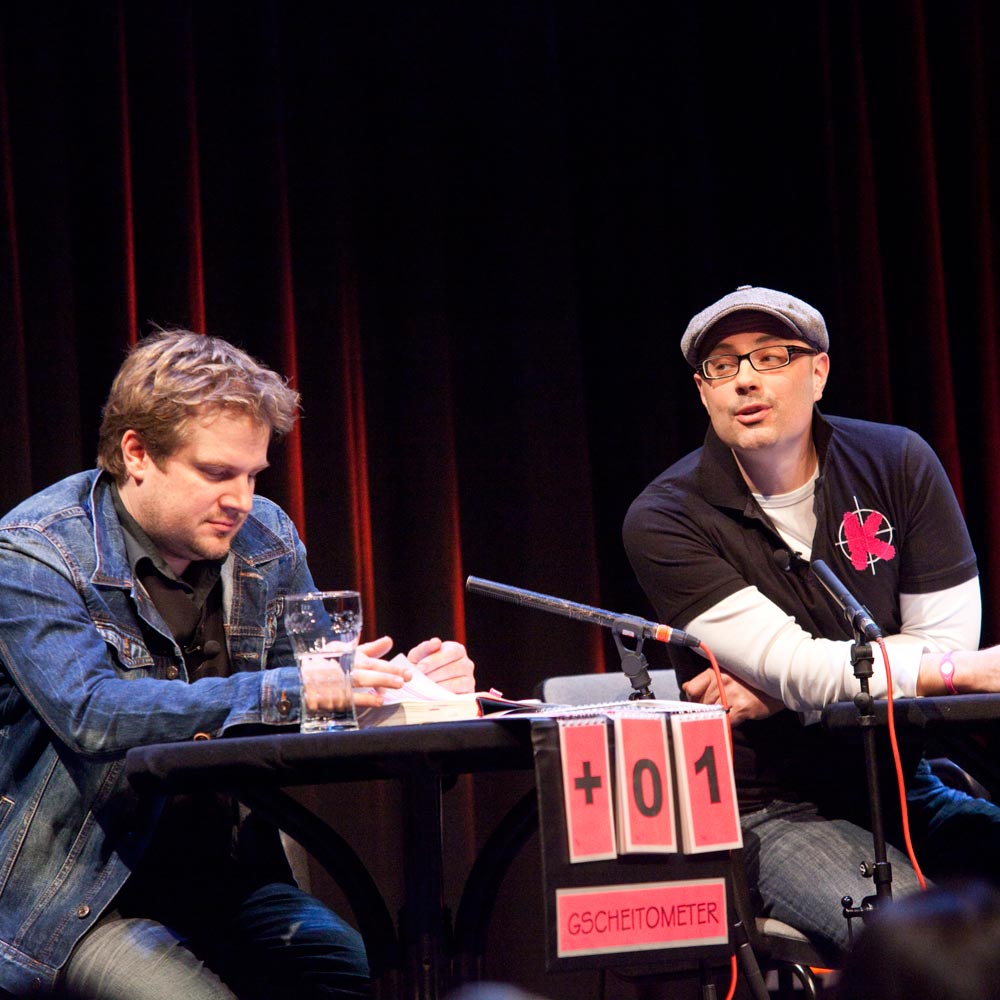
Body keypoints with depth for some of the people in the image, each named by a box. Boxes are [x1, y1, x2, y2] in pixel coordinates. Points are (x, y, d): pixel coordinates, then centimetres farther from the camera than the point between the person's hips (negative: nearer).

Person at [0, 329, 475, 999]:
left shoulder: (266, 538, 8)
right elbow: (90, 712, -26)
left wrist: (405, 686, -8)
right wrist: (288, 690, -33)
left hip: (234, 881, 6)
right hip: (88, 904, -5)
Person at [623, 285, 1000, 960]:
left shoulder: (897, 464, 3)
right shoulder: (665, 520, -8)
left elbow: (945, 635, -2)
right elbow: (799, 668, -18)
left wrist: (775, 691, -12)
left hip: (900, 786, 4)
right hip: (767, 813, -4)